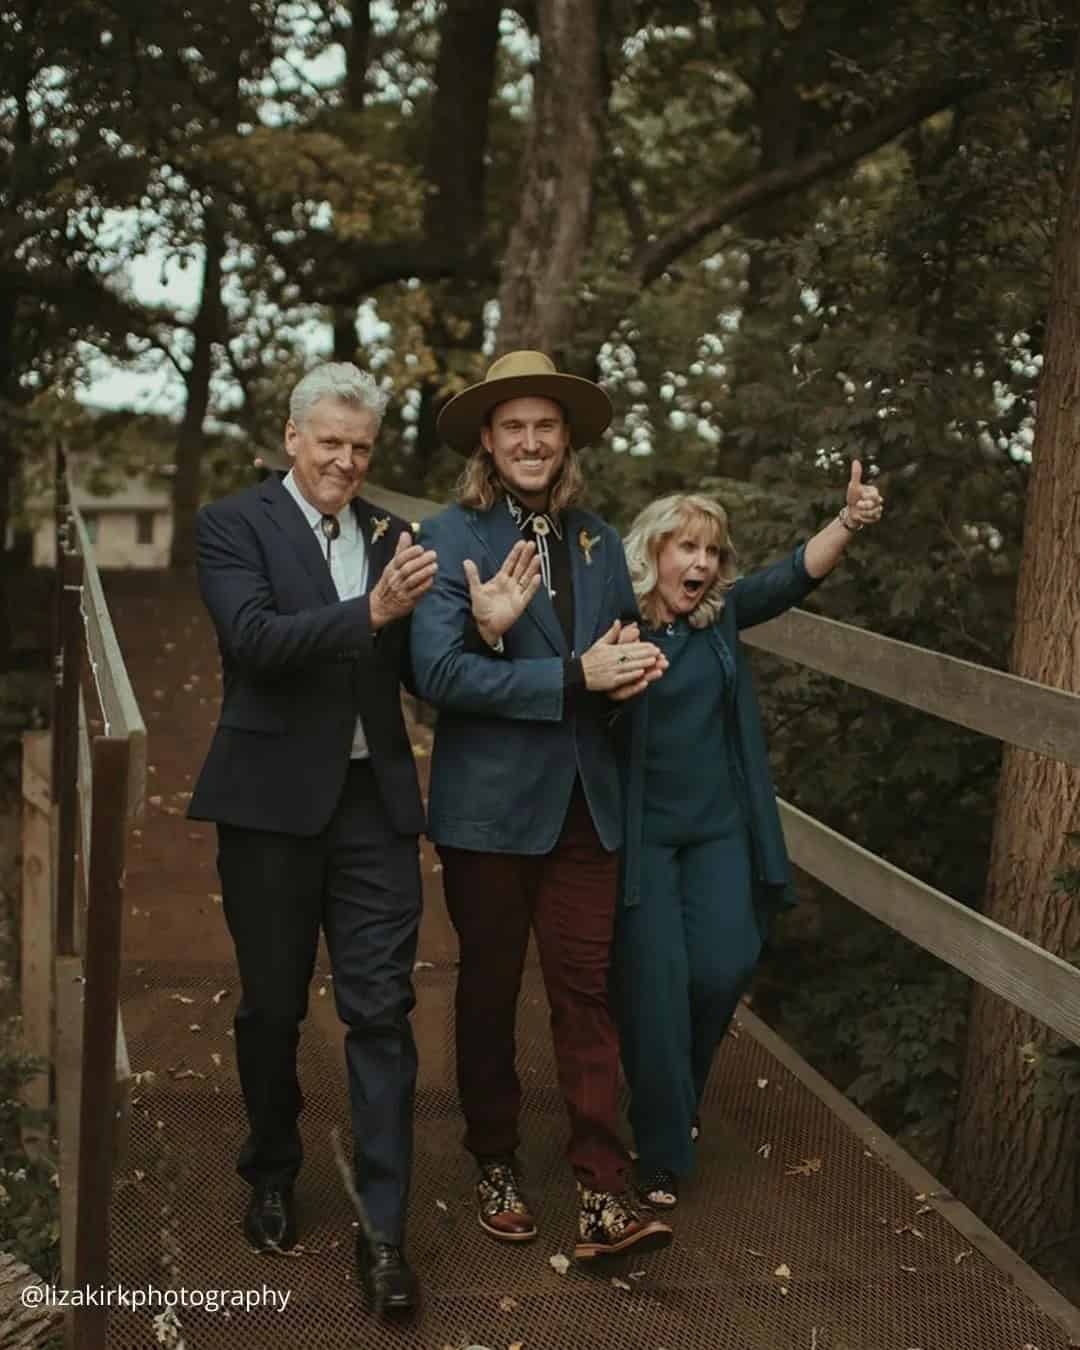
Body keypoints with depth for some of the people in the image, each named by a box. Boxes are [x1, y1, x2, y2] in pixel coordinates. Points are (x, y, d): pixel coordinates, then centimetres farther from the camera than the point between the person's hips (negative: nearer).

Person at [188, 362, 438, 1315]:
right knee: (272, 1008, 13)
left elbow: (416, 670, 8)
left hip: (374, 800, 3)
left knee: (381, 1011, 0)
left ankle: (384, 1228, 6)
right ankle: (272, 1180, 36)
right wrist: (371, 610, -29)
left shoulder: (389, 535, 10)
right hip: (274, 801, -2)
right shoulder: (235, 524, -3)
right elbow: (254, 638, -20)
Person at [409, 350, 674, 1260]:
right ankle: (495, 1165, 28)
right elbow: (438, 672, -19)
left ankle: (603, 1195, 4)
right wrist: (576, 676, -21)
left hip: (585, 803, 3)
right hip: (488, 806, -3)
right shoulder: (451, 537, -6)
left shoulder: (599, 542, 10)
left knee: (588, 990, 1)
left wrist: (630, 664, -10)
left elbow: (622, 662, 15)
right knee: (490, 989, 11)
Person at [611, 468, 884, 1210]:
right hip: (641, 832, -4)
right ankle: (663, 1152, 10)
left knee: (724, 966, -4)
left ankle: (681, 1090, 28)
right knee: (655, 980, -4)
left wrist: (850, 520, -22)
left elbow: (796, 574, -6)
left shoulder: (722, 614, 4)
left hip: (718, 827, 4)